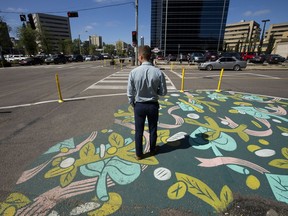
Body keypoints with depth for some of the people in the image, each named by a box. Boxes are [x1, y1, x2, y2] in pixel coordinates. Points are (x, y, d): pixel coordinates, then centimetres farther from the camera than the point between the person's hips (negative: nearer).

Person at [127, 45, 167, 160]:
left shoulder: (134, 72, -15)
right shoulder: (158, 72, -14)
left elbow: (130, 92, -8)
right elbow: (163, 92, -7)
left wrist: (132, 103, 10)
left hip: (139, 105, 0)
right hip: (153, 105, 1)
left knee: (139, 131, 16)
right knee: (152, 130, 21)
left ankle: (139, 154, 33)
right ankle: (152, 150, 42)